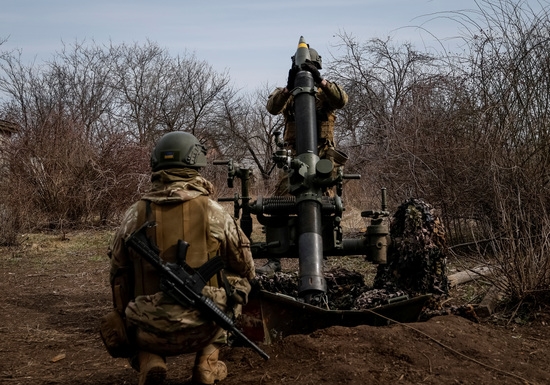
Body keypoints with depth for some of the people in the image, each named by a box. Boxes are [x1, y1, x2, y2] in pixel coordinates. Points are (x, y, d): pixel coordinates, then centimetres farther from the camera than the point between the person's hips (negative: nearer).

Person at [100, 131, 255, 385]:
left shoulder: (135, 214, 1)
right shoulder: (213, 212, -3)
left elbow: (118, 275, 9)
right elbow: (245, 269, 8)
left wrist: (126, 317, 25)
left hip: (151, 333, 1)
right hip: (203, 329, 0)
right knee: (237, 283, 28)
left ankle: (149, 362, 2)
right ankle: (206, 364, 14)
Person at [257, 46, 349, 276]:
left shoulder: (325, 92, 10)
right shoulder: (287, 93, 11)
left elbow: (342, 100, -12)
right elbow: (272, 108, -11)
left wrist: (320, 80, -21)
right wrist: (289, 86, -25)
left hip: (323, 155, 0)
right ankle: (274, 259, -5)